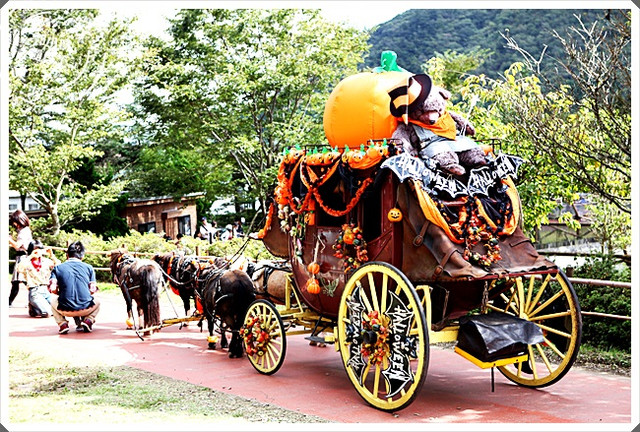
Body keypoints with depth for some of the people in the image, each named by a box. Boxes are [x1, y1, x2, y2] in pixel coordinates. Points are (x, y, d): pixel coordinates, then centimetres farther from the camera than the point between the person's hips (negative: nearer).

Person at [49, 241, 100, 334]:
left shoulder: (58, 268, 8)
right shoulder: (88, 267, 9)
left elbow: (52, 289, -1)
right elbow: (92, 290, 8)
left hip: (66, 310, 0)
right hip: (86, 309, 0)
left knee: (53, 300, 35)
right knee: (97, 302, 36)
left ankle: (62, 324, 11)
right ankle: (88, 320, 7)